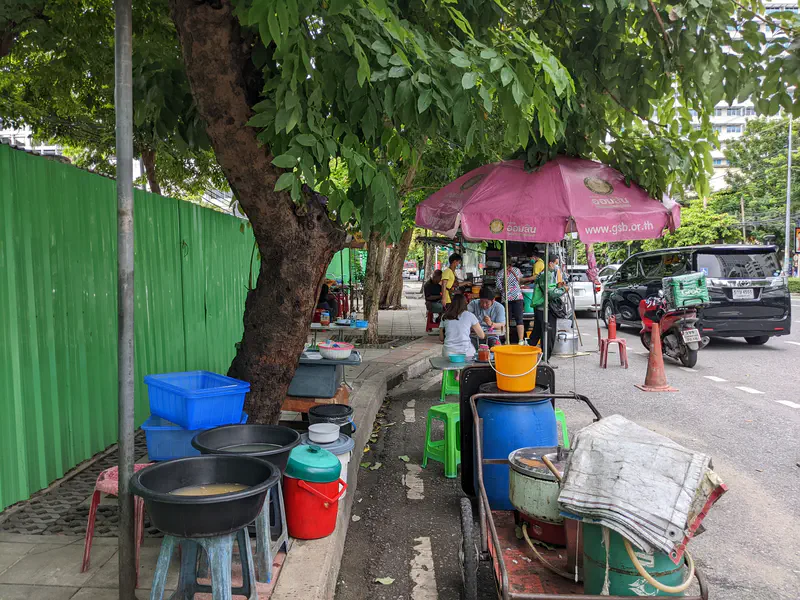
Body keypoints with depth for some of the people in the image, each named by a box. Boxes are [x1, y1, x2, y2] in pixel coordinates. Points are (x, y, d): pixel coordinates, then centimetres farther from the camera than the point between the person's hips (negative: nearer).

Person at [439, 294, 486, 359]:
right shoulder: (469, 315, 4)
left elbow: (441, 339, 17)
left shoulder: (444, 316, 10)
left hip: (448, 353, 2)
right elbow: (482, 336, 10)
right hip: (465, 352, -2)